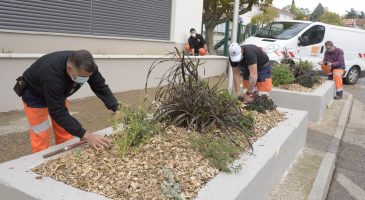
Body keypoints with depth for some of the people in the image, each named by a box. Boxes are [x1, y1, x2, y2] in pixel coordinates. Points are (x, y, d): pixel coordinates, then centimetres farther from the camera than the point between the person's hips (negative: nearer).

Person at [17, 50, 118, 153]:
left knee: (65, 135, 6)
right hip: (34, 95, -5)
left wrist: (116, 110, -29)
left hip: (58, 94, 6)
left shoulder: (86, 66, -27)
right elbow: (58, 112, -39)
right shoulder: (52, 75, -43)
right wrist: (86, 136, -43)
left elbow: (101, 87, -16)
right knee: (41, 137, -5)